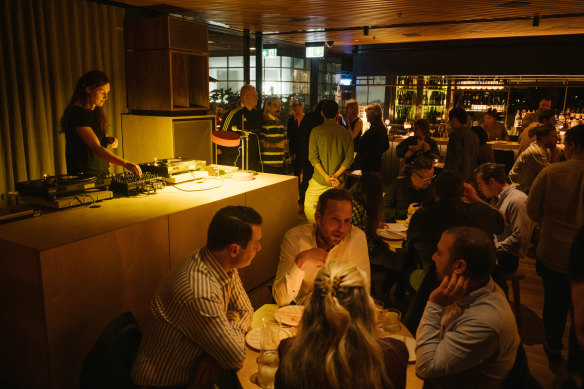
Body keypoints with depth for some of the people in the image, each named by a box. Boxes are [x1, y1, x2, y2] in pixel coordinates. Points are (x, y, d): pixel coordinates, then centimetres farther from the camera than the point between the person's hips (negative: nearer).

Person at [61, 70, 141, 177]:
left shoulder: (95, 112, 13)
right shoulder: (78, 113, -14)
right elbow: (96, 148, -24)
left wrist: (107, 141, 4)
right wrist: (125, 163, -33)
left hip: (102, 172, 8)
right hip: (83, 175, -8)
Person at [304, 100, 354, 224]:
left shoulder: (316, 131, -4)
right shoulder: (345, 133, 3)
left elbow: (313, 157, -10)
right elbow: (349, 158, -3)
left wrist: (326, 176, -12)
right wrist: (336, 175, -7)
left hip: (319, 180, -3)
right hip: (338, 181, 3)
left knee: (309, 207, 9)